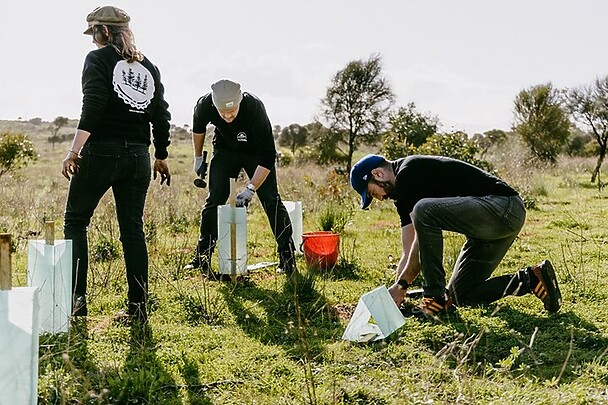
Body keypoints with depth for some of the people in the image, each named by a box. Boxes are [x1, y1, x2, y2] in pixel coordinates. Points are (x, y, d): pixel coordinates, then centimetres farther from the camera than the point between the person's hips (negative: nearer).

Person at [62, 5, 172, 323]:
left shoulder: (98, 58, -2)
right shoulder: (149, 67, 14)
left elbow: (92, 106, -15)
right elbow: (161, 115, 14)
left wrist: (75, 150, -20)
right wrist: (161, 156, 23)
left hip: (101, 152, -5)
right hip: (138, 156, 5)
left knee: (75, 221, 7)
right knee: (132, 228, 7)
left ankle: (76, 297, 0)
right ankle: (137, 306, 6)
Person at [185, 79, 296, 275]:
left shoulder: (255, 108, -38)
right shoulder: (205, 105, -28)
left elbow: (267, 156, -33)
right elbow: (198, 127, -1)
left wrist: (251, 188, -37)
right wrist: (198, 158, 7)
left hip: (256, 150, -2)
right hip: (225, 148, 3)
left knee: (271, 200, -9)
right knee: (214, 200, -4)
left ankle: (287, 256, -3)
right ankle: (202, 257, 3)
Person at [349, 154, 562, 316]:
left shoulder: (407, 173, -13)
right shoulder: (403, 195, 17)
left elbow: (422, 238, -15)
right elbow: (409, 253, 16)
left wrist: (402, 284, -8)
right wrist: (395, 293, 10)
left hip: (503, 209, -11)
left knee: (424, 210, -29)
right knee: (461, 295, 11)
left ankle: (437, 298, -18)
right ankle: (532, 279, 7)